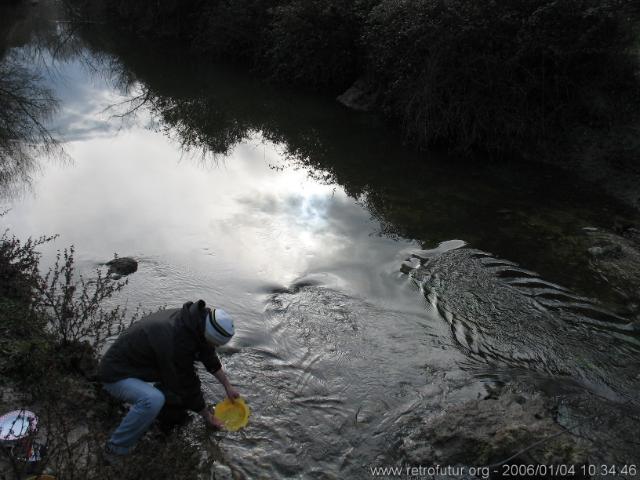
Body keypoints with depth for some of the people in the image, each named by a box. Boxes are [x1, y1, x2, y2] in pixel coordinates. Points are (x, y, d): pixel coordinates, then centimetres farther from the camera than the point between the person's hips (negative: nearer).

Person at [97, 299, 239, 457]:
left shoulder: (195, 318, -12)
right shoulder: (175, 344, -35)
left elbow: (209, 356, 6)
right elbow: (188, 387, -21)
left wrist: (228, 386, 10)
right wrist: (207, 416, -6)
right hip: (115, 373, -9)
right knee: (153, 400, -33)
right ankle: (117, 447, -11)